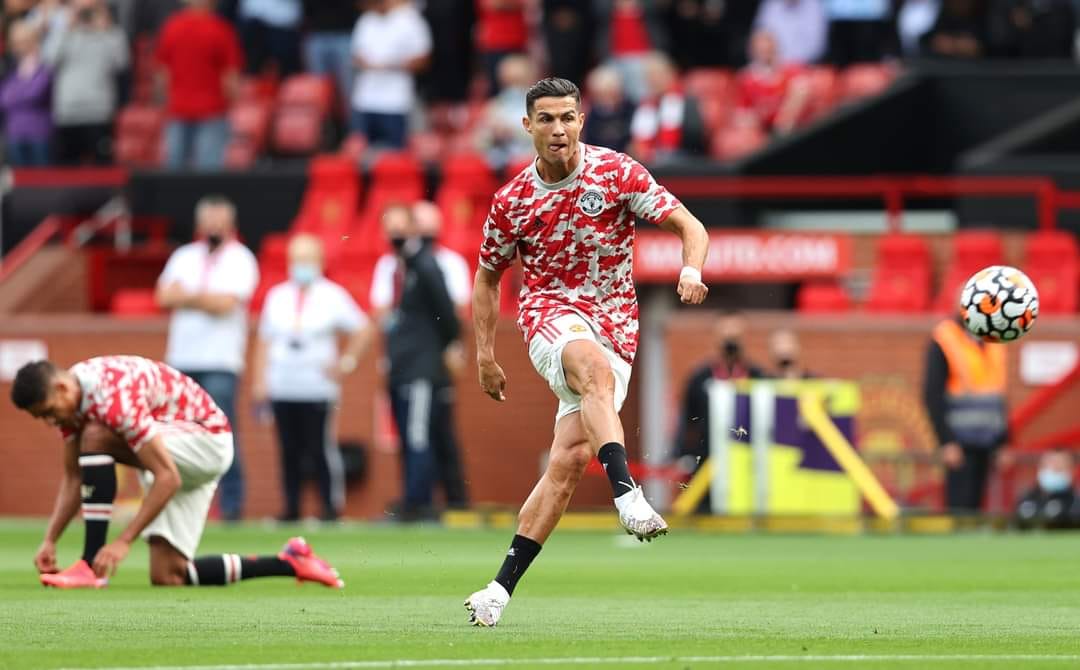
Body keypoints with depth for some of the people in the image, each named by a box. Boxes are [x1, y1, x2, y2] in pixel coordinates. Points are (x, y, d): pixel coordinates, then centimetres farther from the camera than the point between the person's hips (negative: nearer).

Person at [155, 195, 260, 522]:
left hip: (220, 363, -5)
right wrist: (205, 299, -10)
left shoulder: (240, 259, 1)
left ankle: (232, 504, -8)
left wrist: (186, 296, -5)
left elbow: (226, 303, -12)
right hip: (181, 360, 5)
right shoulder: (184, 257, 16)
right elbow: (165, 296, 3)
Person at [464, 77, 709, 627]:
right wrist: (485, 355, 8)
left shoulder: (617, 173, -5)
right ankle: (626, 495, -53)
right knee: (596, 368, -38)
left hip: (615, 324, 1)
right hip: (550, 311, -1)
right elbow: (487, 276, 15)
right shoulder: (511, 201, 0)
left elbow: (689, 227, -3)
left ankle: (503, 586, -2)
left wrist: (691, 271, -25)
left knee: (570, 459, -9)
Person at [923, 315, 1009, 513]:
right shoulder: (944, 339, -8)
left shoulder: (994, 340, 11)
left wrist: (1004, 442, 13)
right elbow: (932, 395, -10)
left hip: (988, 442, 6)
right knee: (960, 506, -11)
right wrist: (946, 442, -16)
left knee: (975, 504, 6)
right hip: (960, 443, -6)